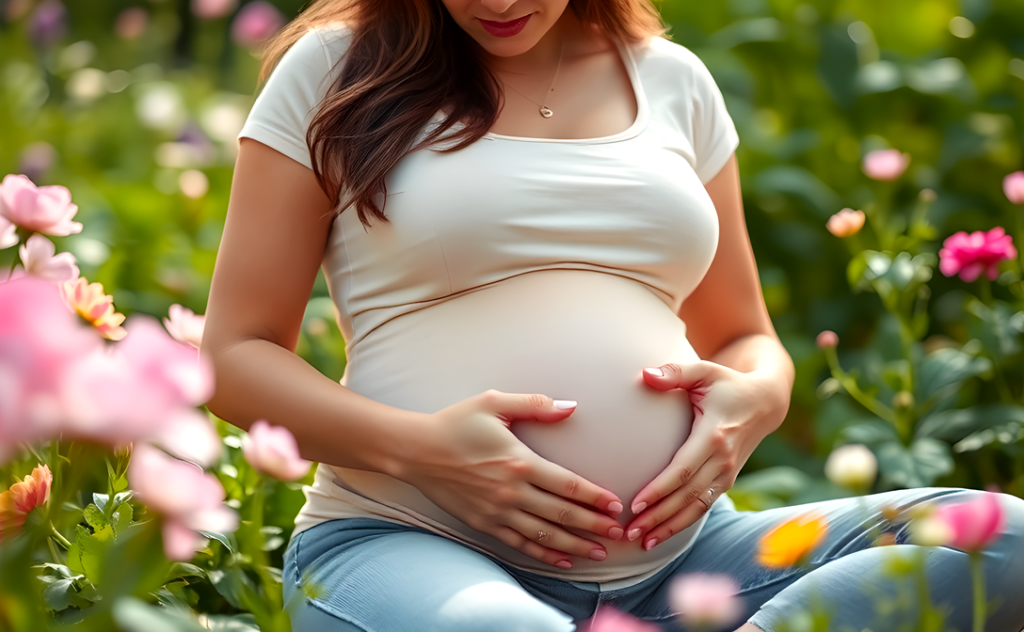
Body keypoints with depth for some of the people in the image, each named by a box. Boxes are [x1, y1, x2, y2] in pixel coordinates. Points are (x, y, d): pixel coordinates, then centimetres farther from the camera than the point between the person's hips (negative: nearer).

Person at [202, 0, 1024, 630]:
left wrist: (756, 399, -2)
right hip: (409, 545, -4)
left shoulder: (672, 81, 16)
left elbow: (746, 341, 24)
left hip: (670, 554, 5)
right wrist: (418, 448, -14)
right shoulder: (336, 70, 6)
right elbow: (235, 356, 4)